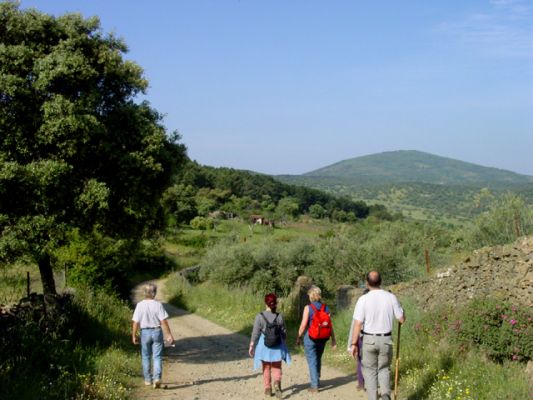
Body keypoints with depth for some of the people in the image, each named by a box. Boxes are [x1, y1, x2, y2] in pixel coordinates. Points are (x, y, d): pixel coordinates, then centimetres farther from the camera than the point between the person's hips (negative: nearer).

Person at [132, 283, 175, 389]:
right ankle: (157, 378, -13)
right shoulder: (158, 305, -9)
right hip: (157, 331, -1)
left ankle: (148, 380, 22)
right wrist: (169, 335, -5)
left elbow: (136, 322, -6)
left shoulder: (140, 305, -8)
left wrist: (134, 335, 5)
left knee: (146, 357, 15)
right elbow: (163, 321, -10)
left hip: (145, 332, 1)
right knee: (157, 357, 3)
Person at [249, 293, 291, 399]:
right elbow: (283, 332, 1)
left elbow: (255, 333, -11)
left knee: (266, 368, 15)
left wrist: (251, 346, -1)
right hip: (277, 346, 1)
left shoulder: (260, 316, -14)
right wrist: (284, 344, 17)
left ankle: (268, 389, 20)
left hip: (264, 345, -1)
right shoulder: (279, 316, -9)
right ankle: (277, 382, -12)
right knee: (277, 368, 13)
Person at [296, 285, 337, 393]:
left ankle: (314, 386, 3)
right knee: (318, 359, 21)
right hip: (322, 338, 5)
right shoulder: (326, 308, -1)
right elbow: (330, 325, -1)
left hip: (310, 337, -5)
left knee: (312, 361, 3)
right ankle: (317, 381, 34)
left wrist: (299, 337, 0)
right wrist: (333, 339, 6)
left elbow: (303, 325, -13)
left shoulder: (308, 308, -12)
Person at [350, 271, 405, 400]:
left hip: (369, 340, -2)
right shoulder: (391, 297, -6)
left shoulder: (363, 299, -12)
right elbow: (402, 319, 2)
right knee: (384, 369, 19)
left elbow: (358, 324, -14)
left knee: (370, 371, 12)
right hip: (386, 340, 2)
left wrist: (354, 344, -7)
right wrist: (397, 307, 20)